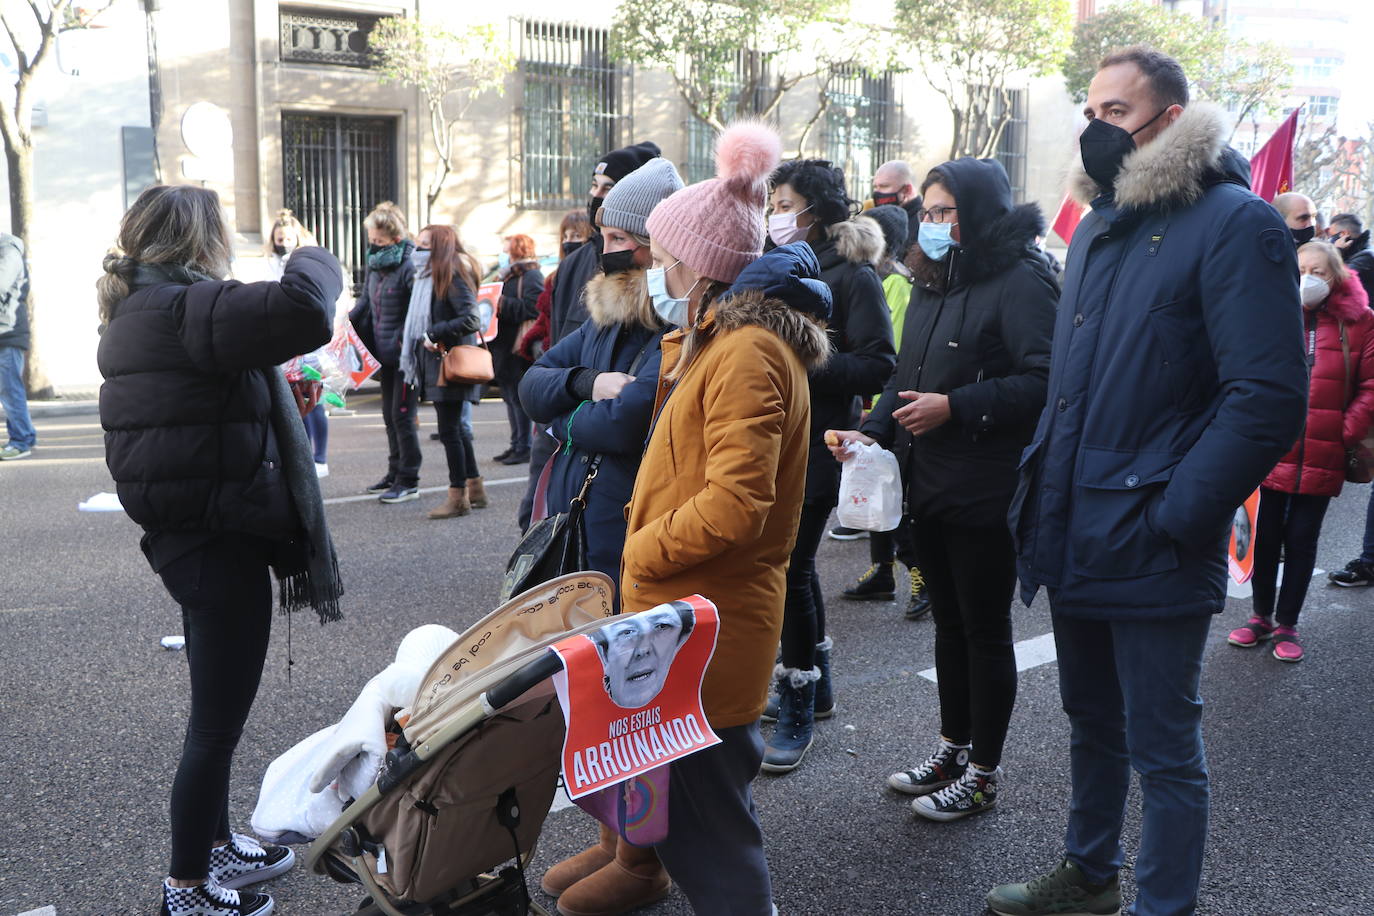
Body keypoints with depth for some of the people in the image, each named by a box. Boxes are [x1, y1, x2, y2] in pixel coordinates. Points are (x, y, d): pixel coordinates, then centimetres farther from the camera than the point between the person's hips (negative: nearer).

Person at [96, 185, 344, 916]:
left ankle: (214, 845, 40)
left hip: (184, 536, 10)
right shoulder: (189, 307, -21)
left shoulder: (137, 312, 10)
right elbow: (305, 312, -35)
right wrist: (313, 264, -14)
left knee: (215, 709, 24)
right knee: (217, 719, 4)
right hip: (220, 544, -10)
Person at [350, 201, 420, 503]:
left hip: (406, 355, -9)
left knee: (402, 416, -4)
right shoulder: (374, 265, 11)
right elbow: (364, 305, 19)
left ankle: (409, 481, 4)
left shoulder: (409, 266, -16)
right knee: (390, 416, 15)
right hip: (385, 354, 9)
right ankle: (395, 473, 26)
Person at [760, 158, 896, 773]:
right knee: (794, 563, 15)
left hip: (817, 446, -7)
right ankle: (816, 684, 31)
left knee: (790, 565, -7)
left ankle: (797, 710, 6)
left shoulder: (852, 276, -8)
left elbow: (877, 367, -15)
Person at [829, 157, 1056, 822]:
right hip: (928, 484, 8)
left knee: (985, 629, 5)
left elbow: (1042, 380, -23)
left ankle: (982, 772, 18)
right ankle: (952, 748, 33)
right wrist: (872, 431, 1)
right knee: (949, 622, 18)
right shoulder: (934, 283, 14)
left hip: (986, 492, -8)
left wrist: (955, 406, -22)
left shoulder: (1020, 282, -13)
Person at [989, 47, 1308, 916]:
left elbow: (1269, 395, -19)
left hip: (1150, 552, -8)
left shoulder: (1235, 224, -12)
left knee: (1163, 748, 4)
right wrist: (1042, 482, 11)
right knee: (1094, 724, 22)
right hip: (1076, 539, 8)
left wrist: (1171, 518, -21)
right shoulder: (1097, 226, 13)